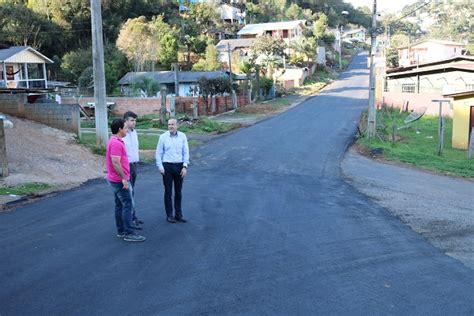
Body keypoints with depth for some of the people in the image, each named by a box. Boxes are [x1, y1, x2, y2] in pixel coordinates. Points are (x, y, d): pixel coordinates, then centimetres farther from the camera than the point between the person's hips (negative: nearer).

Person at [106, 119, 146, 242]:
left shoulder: (115, 141, 14)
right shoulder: (116, 143, -20)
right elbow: (115, 162, -27)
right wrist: (124, 178, -24)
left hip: (115, 180, 11)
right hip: (119, 180, -11)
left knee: (119, 205, 14)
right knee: (128, 205, -7)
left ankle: (121, 231, 21)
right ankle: (129, 233, -4)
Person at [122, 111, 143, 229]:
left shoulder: (134, 132, 9)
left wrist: (137, 161, 15)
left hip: (134, 165, 8)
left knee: (131, 191, 14)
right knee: (129, 193, -5)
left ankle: (131, 216, 23)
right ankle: (132, 218, -1)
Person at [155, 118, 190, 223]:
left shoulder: (182, 136, 1)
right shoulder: (163, 137, -2)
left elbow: (186, 152, 3)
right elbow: (158, 153, 1)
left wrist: (185, 166, -5)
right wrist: (160, 167, -6)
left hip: (179, 166, 1)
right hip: (167, 166, -1)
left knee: (178, 191, 9)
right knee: (168, 192, 3)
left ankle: (178, 214, 20)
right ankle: (169, 215, 13)